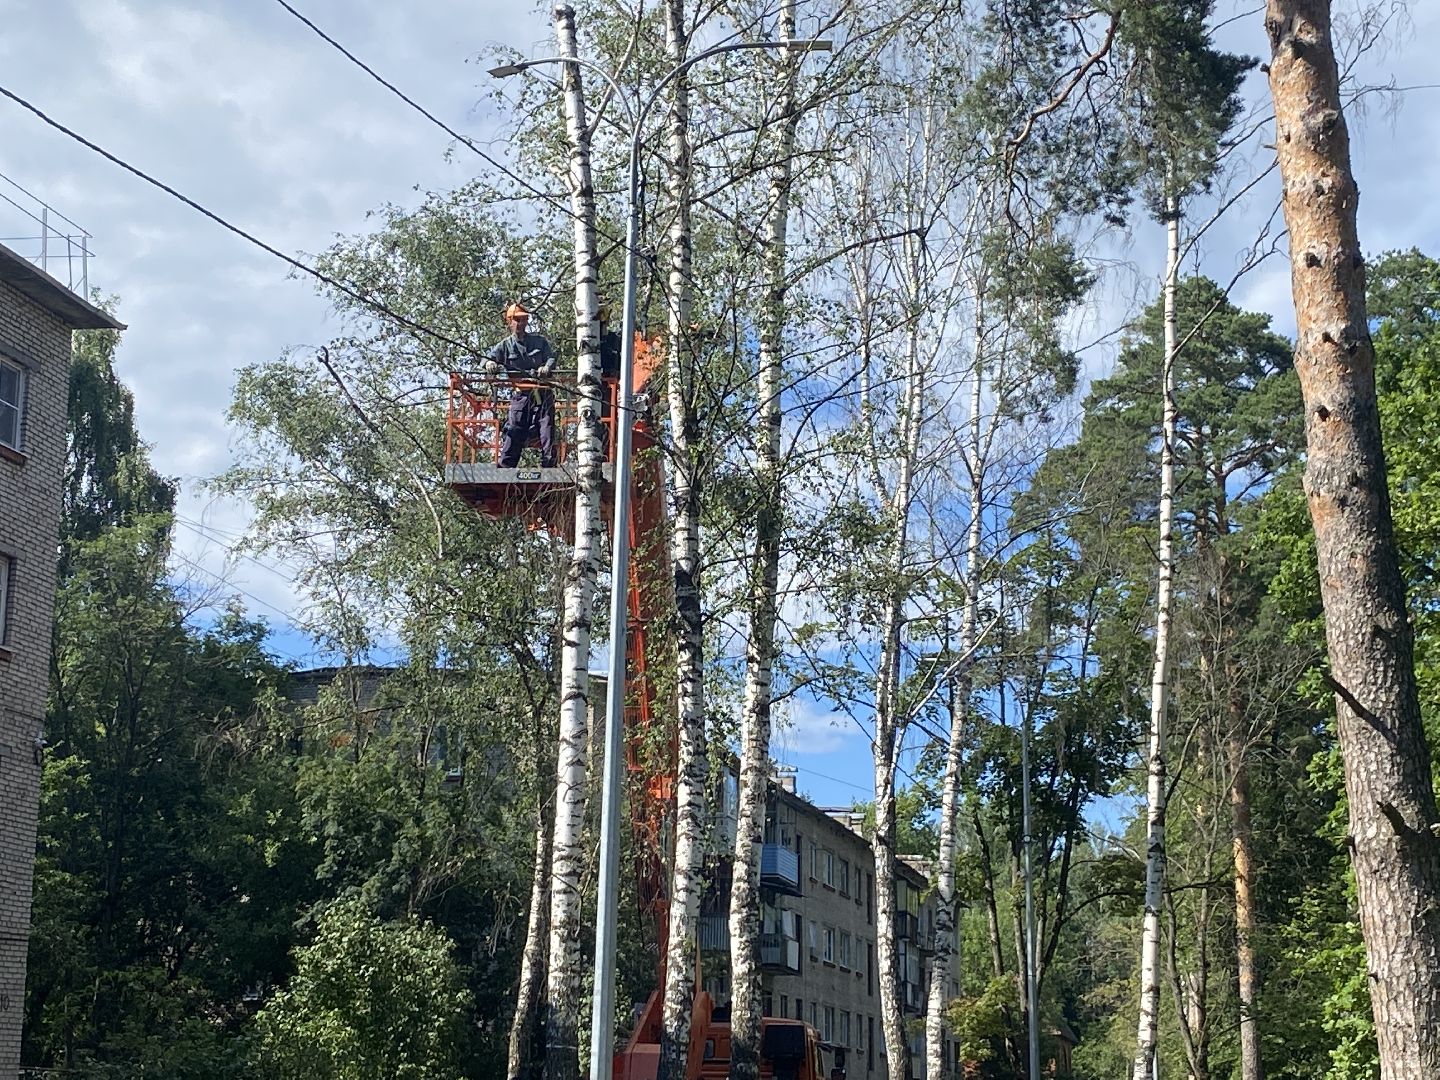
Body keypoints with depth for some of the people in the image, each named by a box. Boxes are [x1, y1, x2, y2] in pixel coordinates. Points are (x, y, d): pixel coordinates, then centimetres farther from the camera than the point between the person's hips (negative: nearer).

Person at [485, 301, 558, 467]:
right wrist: (490, 364, -28)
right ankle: (504, 471, -6)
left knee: (547, 433, -5)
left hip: (543, 394, 1)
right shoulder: (505, 346, 10)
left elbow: (551, 358, 5)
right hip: (520, 396, -1)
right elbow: (489, 357, -2)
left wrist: (547, 367, -19)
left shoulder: (539, 341, 14)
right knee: (513, 435, -7)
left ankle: (548, 471, -2)